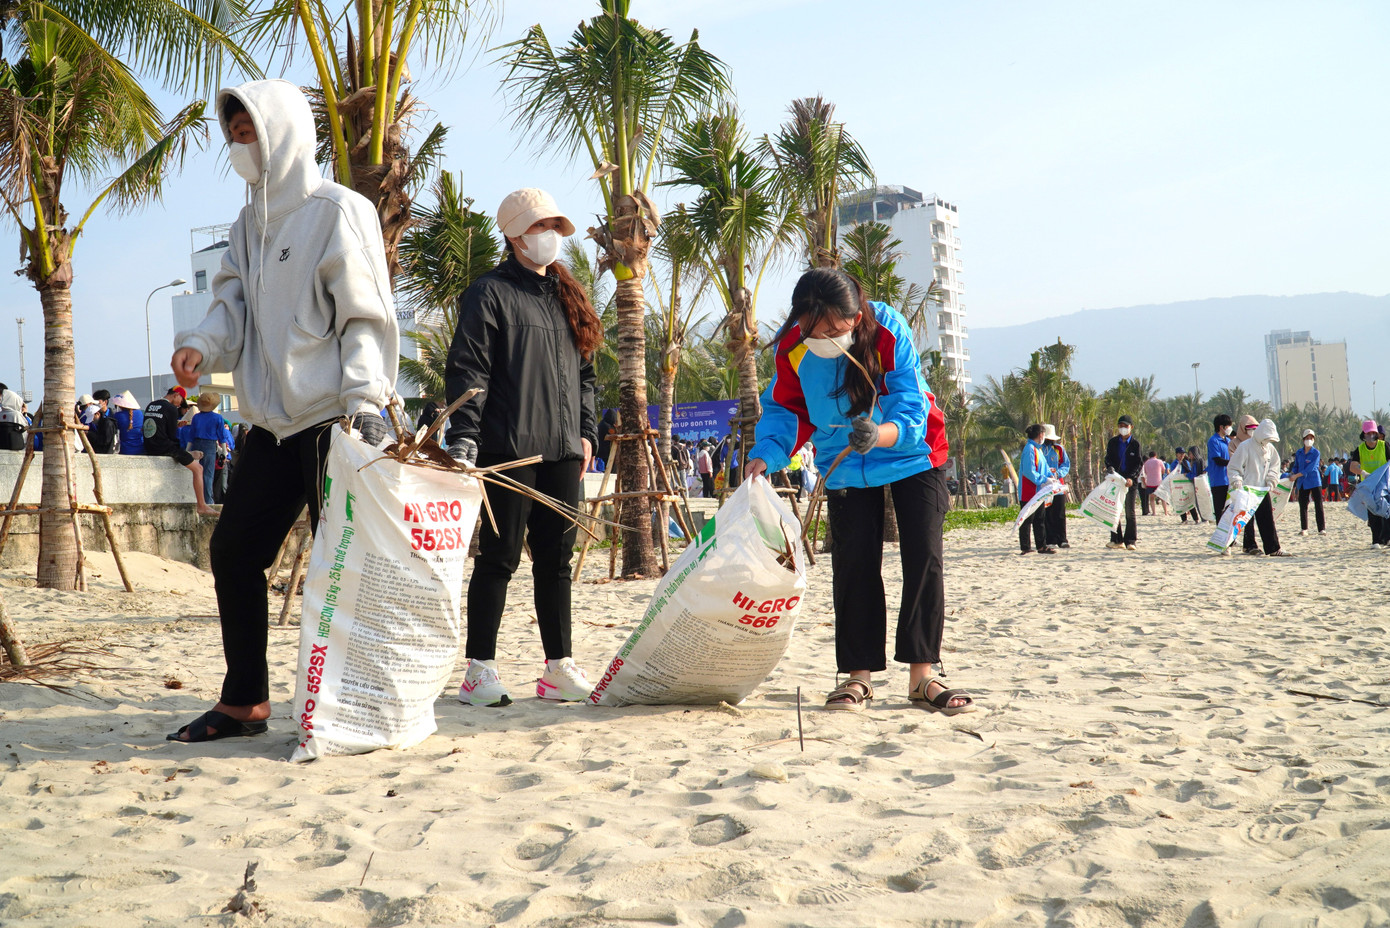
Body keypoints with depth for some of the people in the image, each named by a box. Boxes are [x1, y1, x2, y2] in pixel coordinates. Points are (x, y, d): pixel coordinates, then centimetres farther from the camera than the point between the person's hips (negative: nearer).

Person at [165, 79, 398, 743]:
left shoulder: (338, 211, -4)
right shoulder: (248, 225, 19)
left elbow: (366, 316, -10)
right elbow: (233, 305, 12)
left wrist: (365, 399, -20)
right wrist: (200, 344, -9)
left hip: (332, 421, -8)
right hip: (272, 421, 8)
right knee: (232, 549, 10)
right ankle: (244, 702, 22)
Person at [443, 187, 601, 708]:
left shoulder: (567, 297, 22)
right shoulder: (490, 293, 0)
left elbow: (585, 372, 25)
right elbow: (467, 369, -8)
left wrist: (587, 432, 15)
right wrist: (464, 435, -18)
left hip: (562, 451, 7)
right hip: (509, 449, -7)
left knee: (556, 560, 9)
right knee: (499, 558, -4)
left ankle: (559, 668, 16)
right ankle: (479, 671, 4)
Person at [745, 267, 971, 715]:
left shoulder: (889, 332, -29)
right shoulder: (791, 349, -19)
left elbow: (911, 413, -31)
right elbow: (785, 409, -5)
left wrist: (877, 435, -52)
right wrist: (765, 455, -23)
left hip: (911, 454, -2)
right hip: (845, 464, 2)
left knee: (924, 558, -6)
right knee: (853, 565, -3)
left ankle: (923, 674, 2)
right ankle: (858, 676, 7)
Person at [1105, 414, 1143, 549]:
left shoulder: (1135, 443, 1)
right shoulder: (1113, 442, 8)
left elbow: (1139, 463, -2)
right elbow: (1108, 458, 7)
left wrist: (1131, 478, -14)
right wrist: (1110, 467, -15)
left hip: (1130, 481, -2)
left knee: (1129, 511, -1)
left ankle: (1131, 541, 3)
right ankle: (1117, 540, 7)